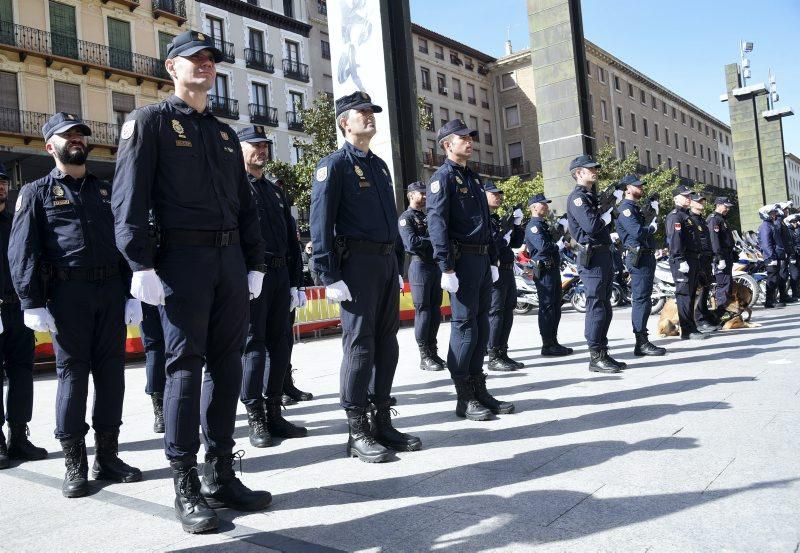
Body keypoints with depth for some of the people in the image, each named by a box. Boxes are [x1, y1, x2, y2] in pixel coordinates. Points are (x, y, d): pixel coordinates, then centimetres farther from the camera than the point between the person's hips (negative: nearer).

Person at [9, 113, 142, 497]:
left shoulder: (106, 190, 18)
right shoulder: (37, 192, 7)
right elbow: (22, 252, -1)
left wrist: (131, 295, 6)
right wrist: (33, 304, -12)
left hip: (111, 292, 4)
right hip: (68, 293, -3)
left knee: (111, 372, 5)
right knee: (72, 373, 0)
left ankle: (107, 455, 15)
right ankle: (75, 464, 8)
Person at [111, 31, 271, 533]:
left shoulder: (226, 133, 21)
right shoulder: (150, 121, 3)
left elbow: (246, 205, 19)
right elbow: (129, 198, -7)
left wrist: (255, 264, 11)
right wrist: (142, 265, -16)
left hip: (230, 260, 6)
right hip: (182, 259, -6)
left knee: (227, 365, 6)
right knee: (186, 365, -4)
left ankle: (222, 475, 17)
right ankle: (186, 487, 7)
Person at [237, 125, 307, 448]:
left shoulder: (275, 192, 22)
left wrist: (296, 283, 13)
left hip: (280, 275, 7)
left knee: (279, 344, 8)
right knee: (253, 345, -3)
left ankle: (274, 413, 17)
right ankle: (255, 419, 5)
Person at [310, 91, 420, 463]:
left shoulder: (380, 165, 20)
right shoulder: (334, 164, -4)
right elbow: (320, 223, -11)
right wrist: (330, 277, -18)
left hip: (387, 261, 8)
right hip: (357, 263, -8)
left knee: (386, 342, 9)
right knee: (359, 344, -5)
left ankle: (383, 422, 19)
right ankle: (357, 433, 3)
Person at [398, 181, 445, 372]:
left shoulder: (428, 217, 20)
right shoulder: (406, 218, -4)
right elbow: (412, 242, -17)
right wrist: (433, 239, -7)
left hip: (435, 265, 7)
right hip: (420, 265, -7)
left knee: (435, 311, 8)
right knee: (423, 311, -6)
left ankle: (433, 351, 17)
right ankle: (424, 357, -1)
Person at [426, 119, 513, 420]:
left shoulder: (473, 177, 21)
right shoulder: (442, 177, -5)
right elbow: (437, 225, -14)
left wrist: (493, 260, 18)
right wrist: (446, 268, -21)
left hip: (482, 260, 8)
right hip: (462, 260, -8)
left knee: (481, 325, 10)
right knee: (464, 326, -5)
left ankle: (479, 390, 18)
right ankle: (465, 398, 3)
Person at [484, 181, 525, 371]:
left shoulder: (497, 219, 21)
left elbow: (516, 243, 21)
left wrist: (518, 225, 7)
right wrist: (504, 230, -20)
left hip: (507, 270, 9)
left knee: (508, 312, 10)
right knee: (495, 312, -8)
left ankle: (503, 353, 17)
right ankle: (494, 358, -4)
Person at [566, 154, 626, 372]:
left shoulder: (591, 197, 22)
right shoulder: (577, 197, -9)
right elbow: (591, 225, -21)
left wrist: (608, 212, 4)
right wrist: (609, 212, -5)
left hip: (604, 255, 10)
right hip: (592, 257, -10)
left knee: (605, 308, 11)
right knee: (596, 307, -8)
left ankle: (602, 353, 17)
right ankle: (596, 357, -4)